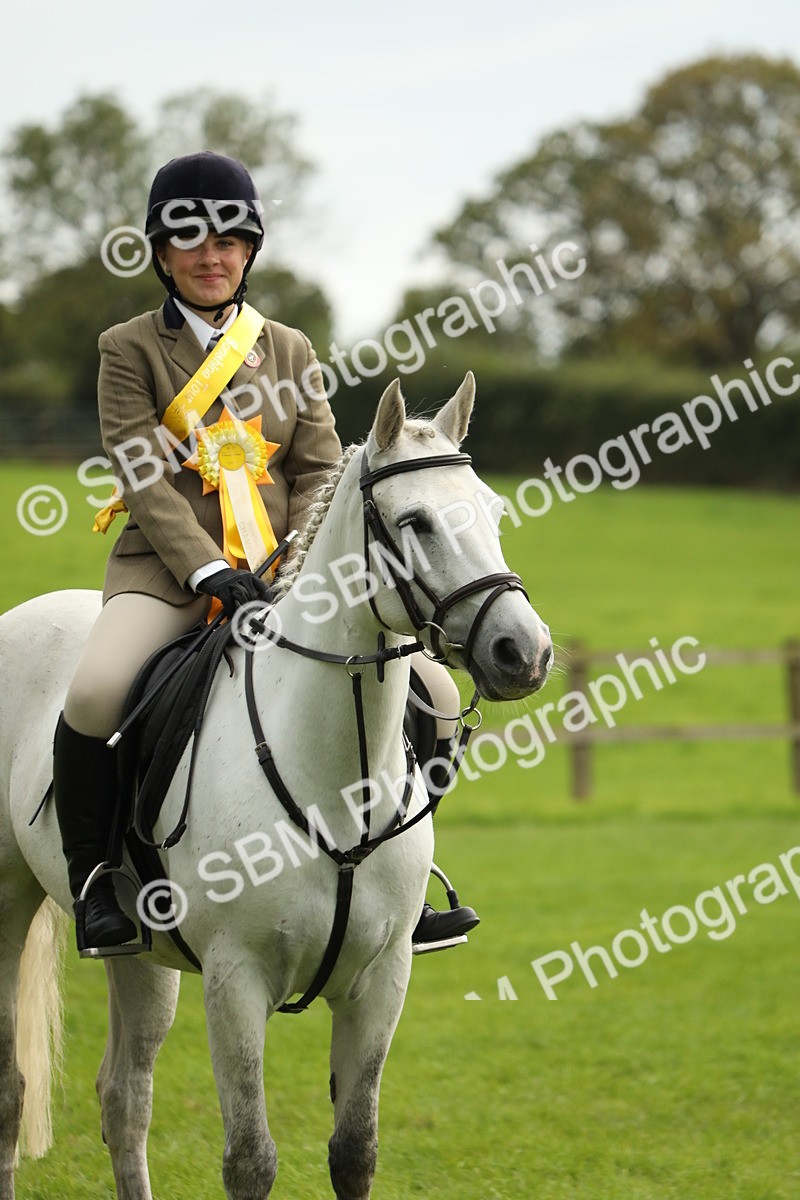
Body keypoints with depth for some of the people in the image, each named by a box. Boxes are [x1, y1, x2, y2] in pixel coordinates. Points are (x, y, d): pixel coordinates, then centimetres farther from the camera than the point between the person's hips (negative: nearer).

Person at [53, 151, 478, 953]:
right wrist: (209, 570, -22)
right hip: (167, 569, -4)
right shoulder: (129, 351, 3)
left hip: (278, 574, 4)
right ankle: (91, 879, -13)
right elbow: (147, 481, -8)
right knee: (96, 691, -35)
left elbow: (318, 475, 8)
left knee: (430, 696, -10)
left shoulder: (290, 352, 15)